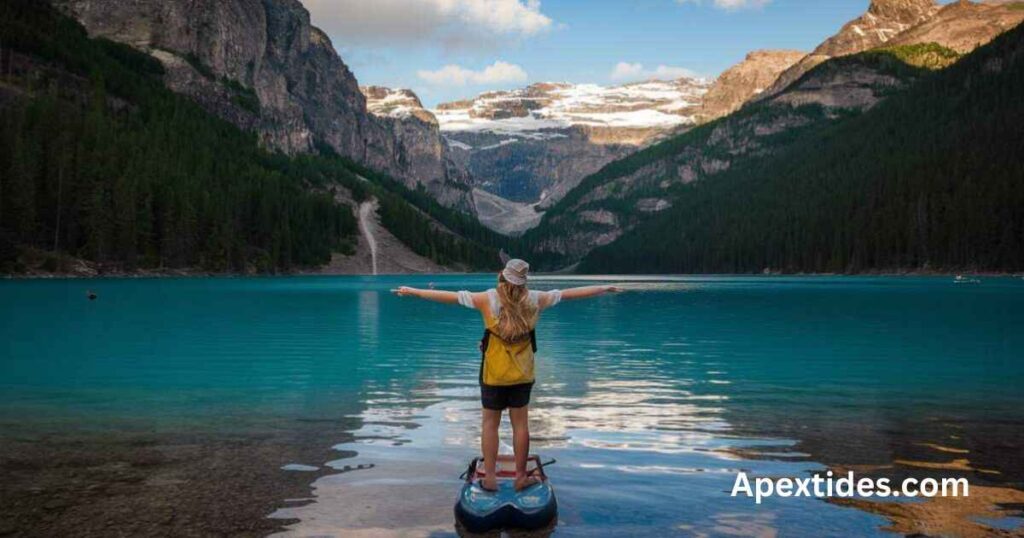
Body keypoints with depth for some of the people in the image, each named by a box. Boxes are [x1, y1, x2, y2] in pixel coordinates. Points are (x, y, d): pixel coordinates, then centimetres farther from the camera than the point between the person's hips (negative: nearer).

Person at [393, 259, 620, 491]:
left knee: (490, 423, 8)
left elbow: (451, 296, -9)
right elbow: (569, 293, 5)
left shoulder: (488, 299, -11)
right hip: (522, 374, 2)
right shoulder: (534, 299, -5)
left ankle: (489, 478, 11)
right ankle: (521, 477, 18)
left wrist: (412, 291, -1)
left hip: (493, 374, -2)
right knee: (520, 423, 10)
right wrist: (605, 288, 16)